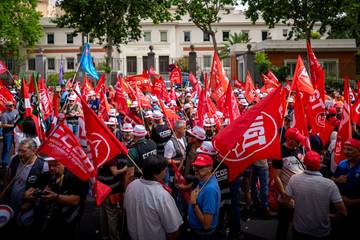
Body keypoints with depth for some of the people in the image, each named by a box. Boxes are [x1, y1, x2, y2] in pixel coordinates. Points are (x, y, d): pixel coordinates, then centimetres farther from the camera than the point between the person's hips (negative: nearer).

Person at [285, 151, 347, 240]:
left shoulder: (294, 179, -16)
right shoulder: (330, 184, -20)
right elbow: (343, 213, -17)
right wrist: (330, 216, 2)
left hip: (299, 230, 1)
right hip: (322, 233, -1)